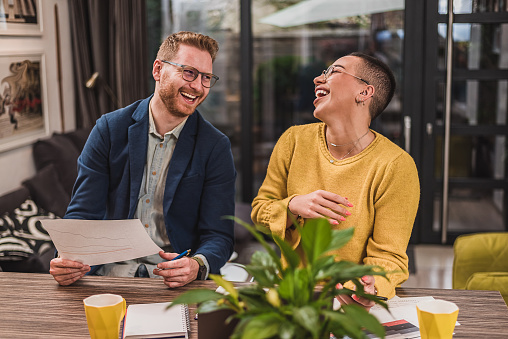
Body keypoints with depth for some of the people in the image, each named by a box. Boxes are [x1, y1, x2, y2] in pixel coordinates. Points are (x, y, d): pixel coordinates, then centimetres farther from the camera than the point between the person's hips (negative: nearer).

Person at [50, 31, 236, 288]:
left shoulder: (216, 147, -1)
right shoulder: (108, 129, 2)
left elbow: (219, 235, -3)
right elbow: (82, 215, 1)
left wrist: (197, 266, -26)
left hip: (175, 282, 1)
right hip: (110, 273, -1)